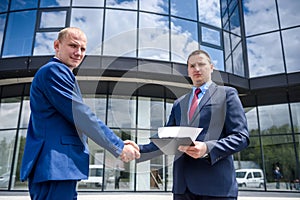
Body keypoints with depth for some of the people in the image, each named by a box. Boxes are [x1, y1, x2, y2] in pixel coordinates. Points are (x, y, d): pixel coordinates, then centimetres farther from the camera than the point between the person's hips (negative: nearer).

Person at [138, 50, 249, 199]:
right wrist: (138, 150, -1)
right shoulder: (179, 103, 19)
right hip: (183, 184, 4)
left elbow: (241, 136, -3)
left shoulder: (227, 94, 6)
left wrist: (208, 149, -19)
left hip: (216, 183, -4)